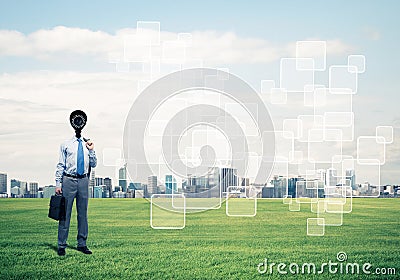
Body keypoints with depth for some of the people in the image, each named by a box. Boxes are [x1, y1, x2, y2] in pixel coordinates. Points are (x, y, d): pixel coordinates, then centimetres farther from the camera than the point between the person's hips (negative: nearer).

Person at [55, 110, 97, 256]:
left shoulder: (87, 144, 12)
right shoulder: (66, 145, 3)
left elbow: (94, 164, 11)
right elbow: (60, 165, 3)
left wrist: (91, 150, -3)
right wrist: (58, 184, -3)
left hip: (83, 181, 3)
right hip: (69, 180, -3)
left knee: (83, 213, 7)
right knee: (65, 214, -3)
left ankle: (82, 244, 15)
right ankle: (62, 245, 3)